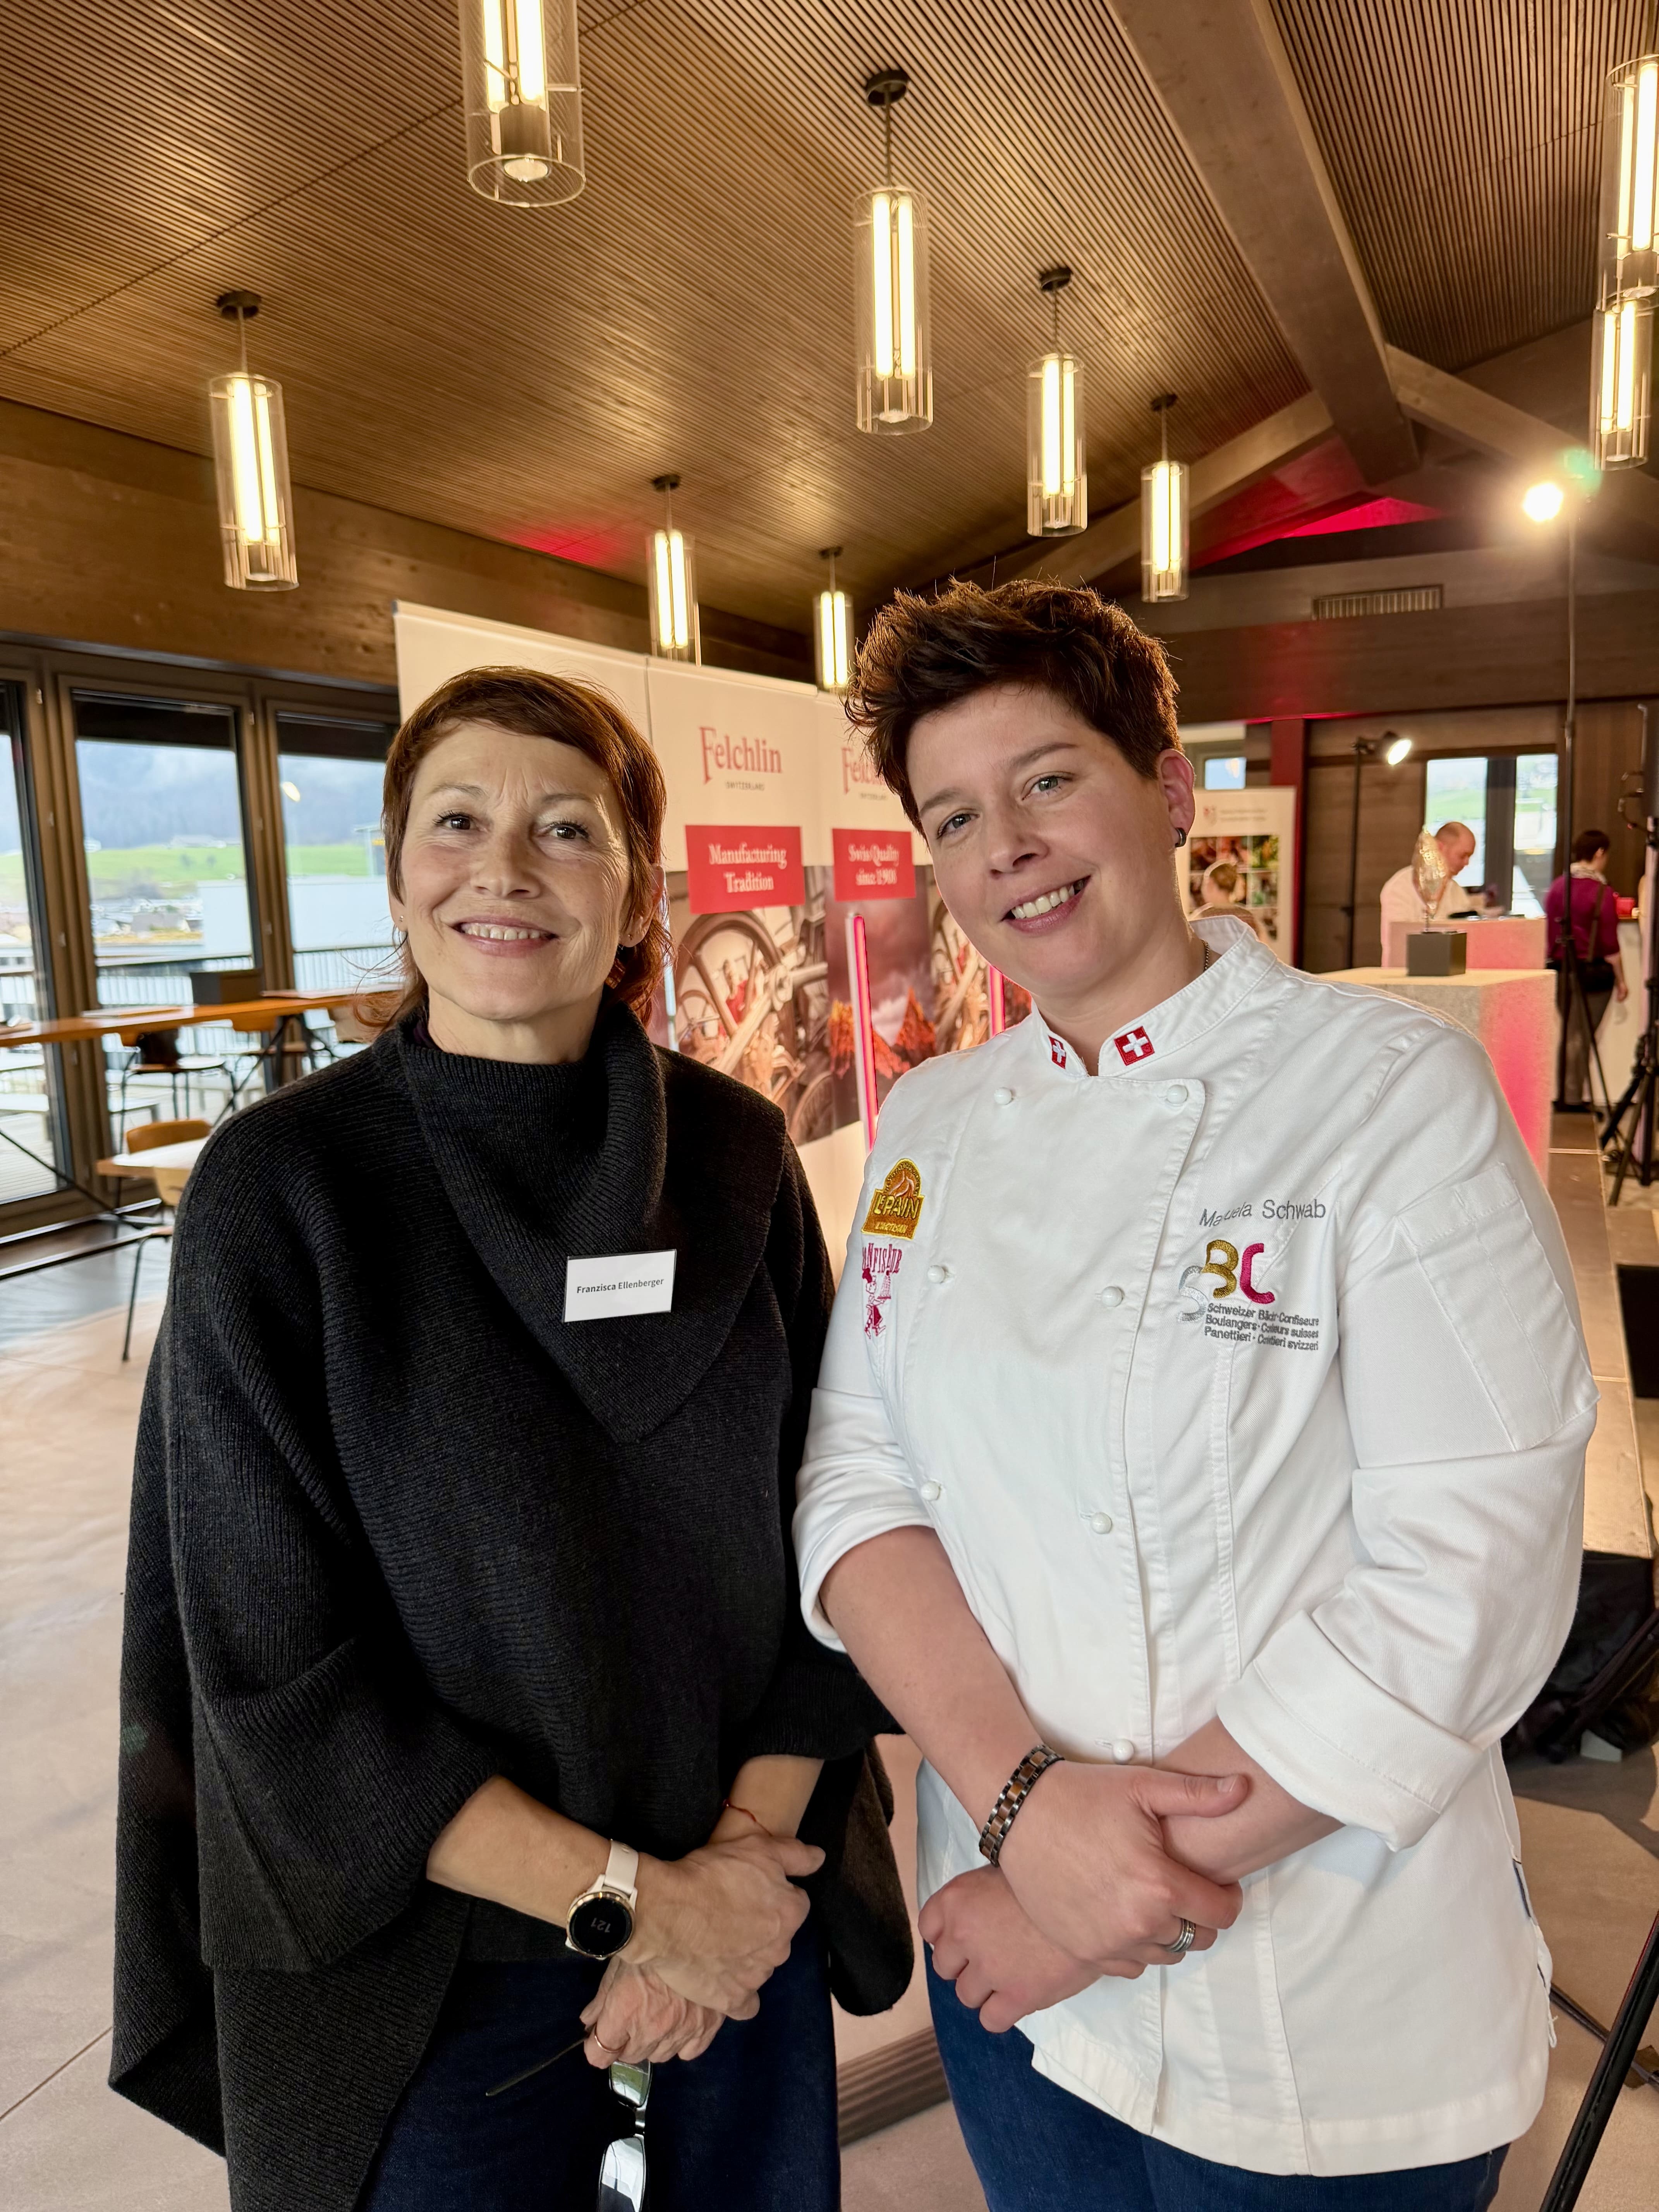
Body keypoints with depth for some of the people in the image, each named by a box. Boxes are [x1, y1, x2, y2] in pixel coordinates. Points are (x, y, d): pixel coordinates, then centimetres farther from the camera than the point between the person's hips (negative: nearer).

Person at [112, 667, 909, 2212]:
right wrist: (629, 1898, -14)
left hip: (755, 1901, 3)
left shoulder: (734, 1153, -6)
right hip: (442, 1953, -3)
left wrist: (747, 1840, -11)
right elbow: (275, 1667, -14)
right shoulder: (282, 1187, -15)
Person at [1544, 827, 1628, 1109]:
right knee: (1581, 1035, 0)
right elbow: (1609, 943, -11)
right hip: (1593, 970, -6)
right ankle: (1573, 1098, 4)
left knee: (1572, 1032, 15)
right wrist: (1621, 979, -4)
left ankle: (1567, 1095, 16)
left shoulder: (1557, 887, 6)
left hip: (1560, 969, 6)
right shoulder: (1601, 891, -11)